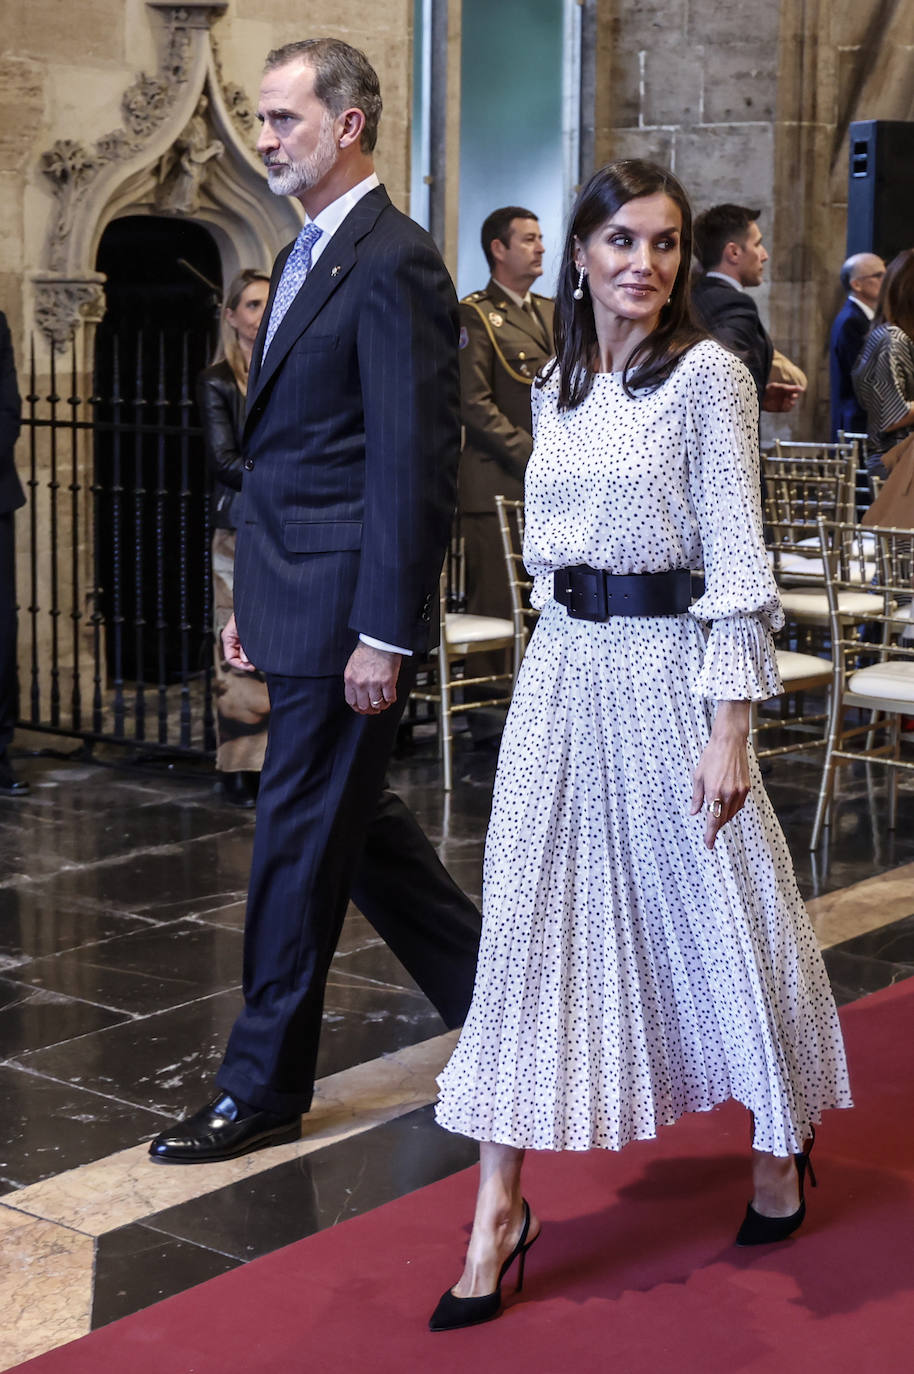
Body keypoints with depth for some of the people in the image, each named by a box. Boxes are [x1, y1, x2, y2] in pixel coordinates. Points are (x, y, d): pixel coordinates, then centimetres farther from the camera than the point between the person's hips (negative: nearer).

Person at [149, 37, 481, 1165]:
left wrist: (384, 635, -22)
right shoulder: (303, 257, 16)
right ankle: (493, 996, 33)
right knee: (353, 820, 17)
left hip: (348, 607, -10)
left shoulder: (395, 265, -14)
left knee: (301, 838, 0)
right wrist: (249, 596, 18)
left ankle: (264, 1089, 13)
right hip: (295, 600, 10)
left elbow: (414, 462, -19)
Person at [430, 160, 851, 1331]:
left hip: (662, 665, -5)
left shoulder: (707, 373, -8)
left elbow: (737, 560, -12)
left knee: (718, 905, 8)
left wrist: (728, 728, -16)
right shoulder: (554, 391, 10)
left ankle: (780, 1146, 33)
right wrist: (562, 648, 16)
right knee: (531, 917, 2)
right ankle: (499, 1209, 8)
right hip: (560, 671, 5)